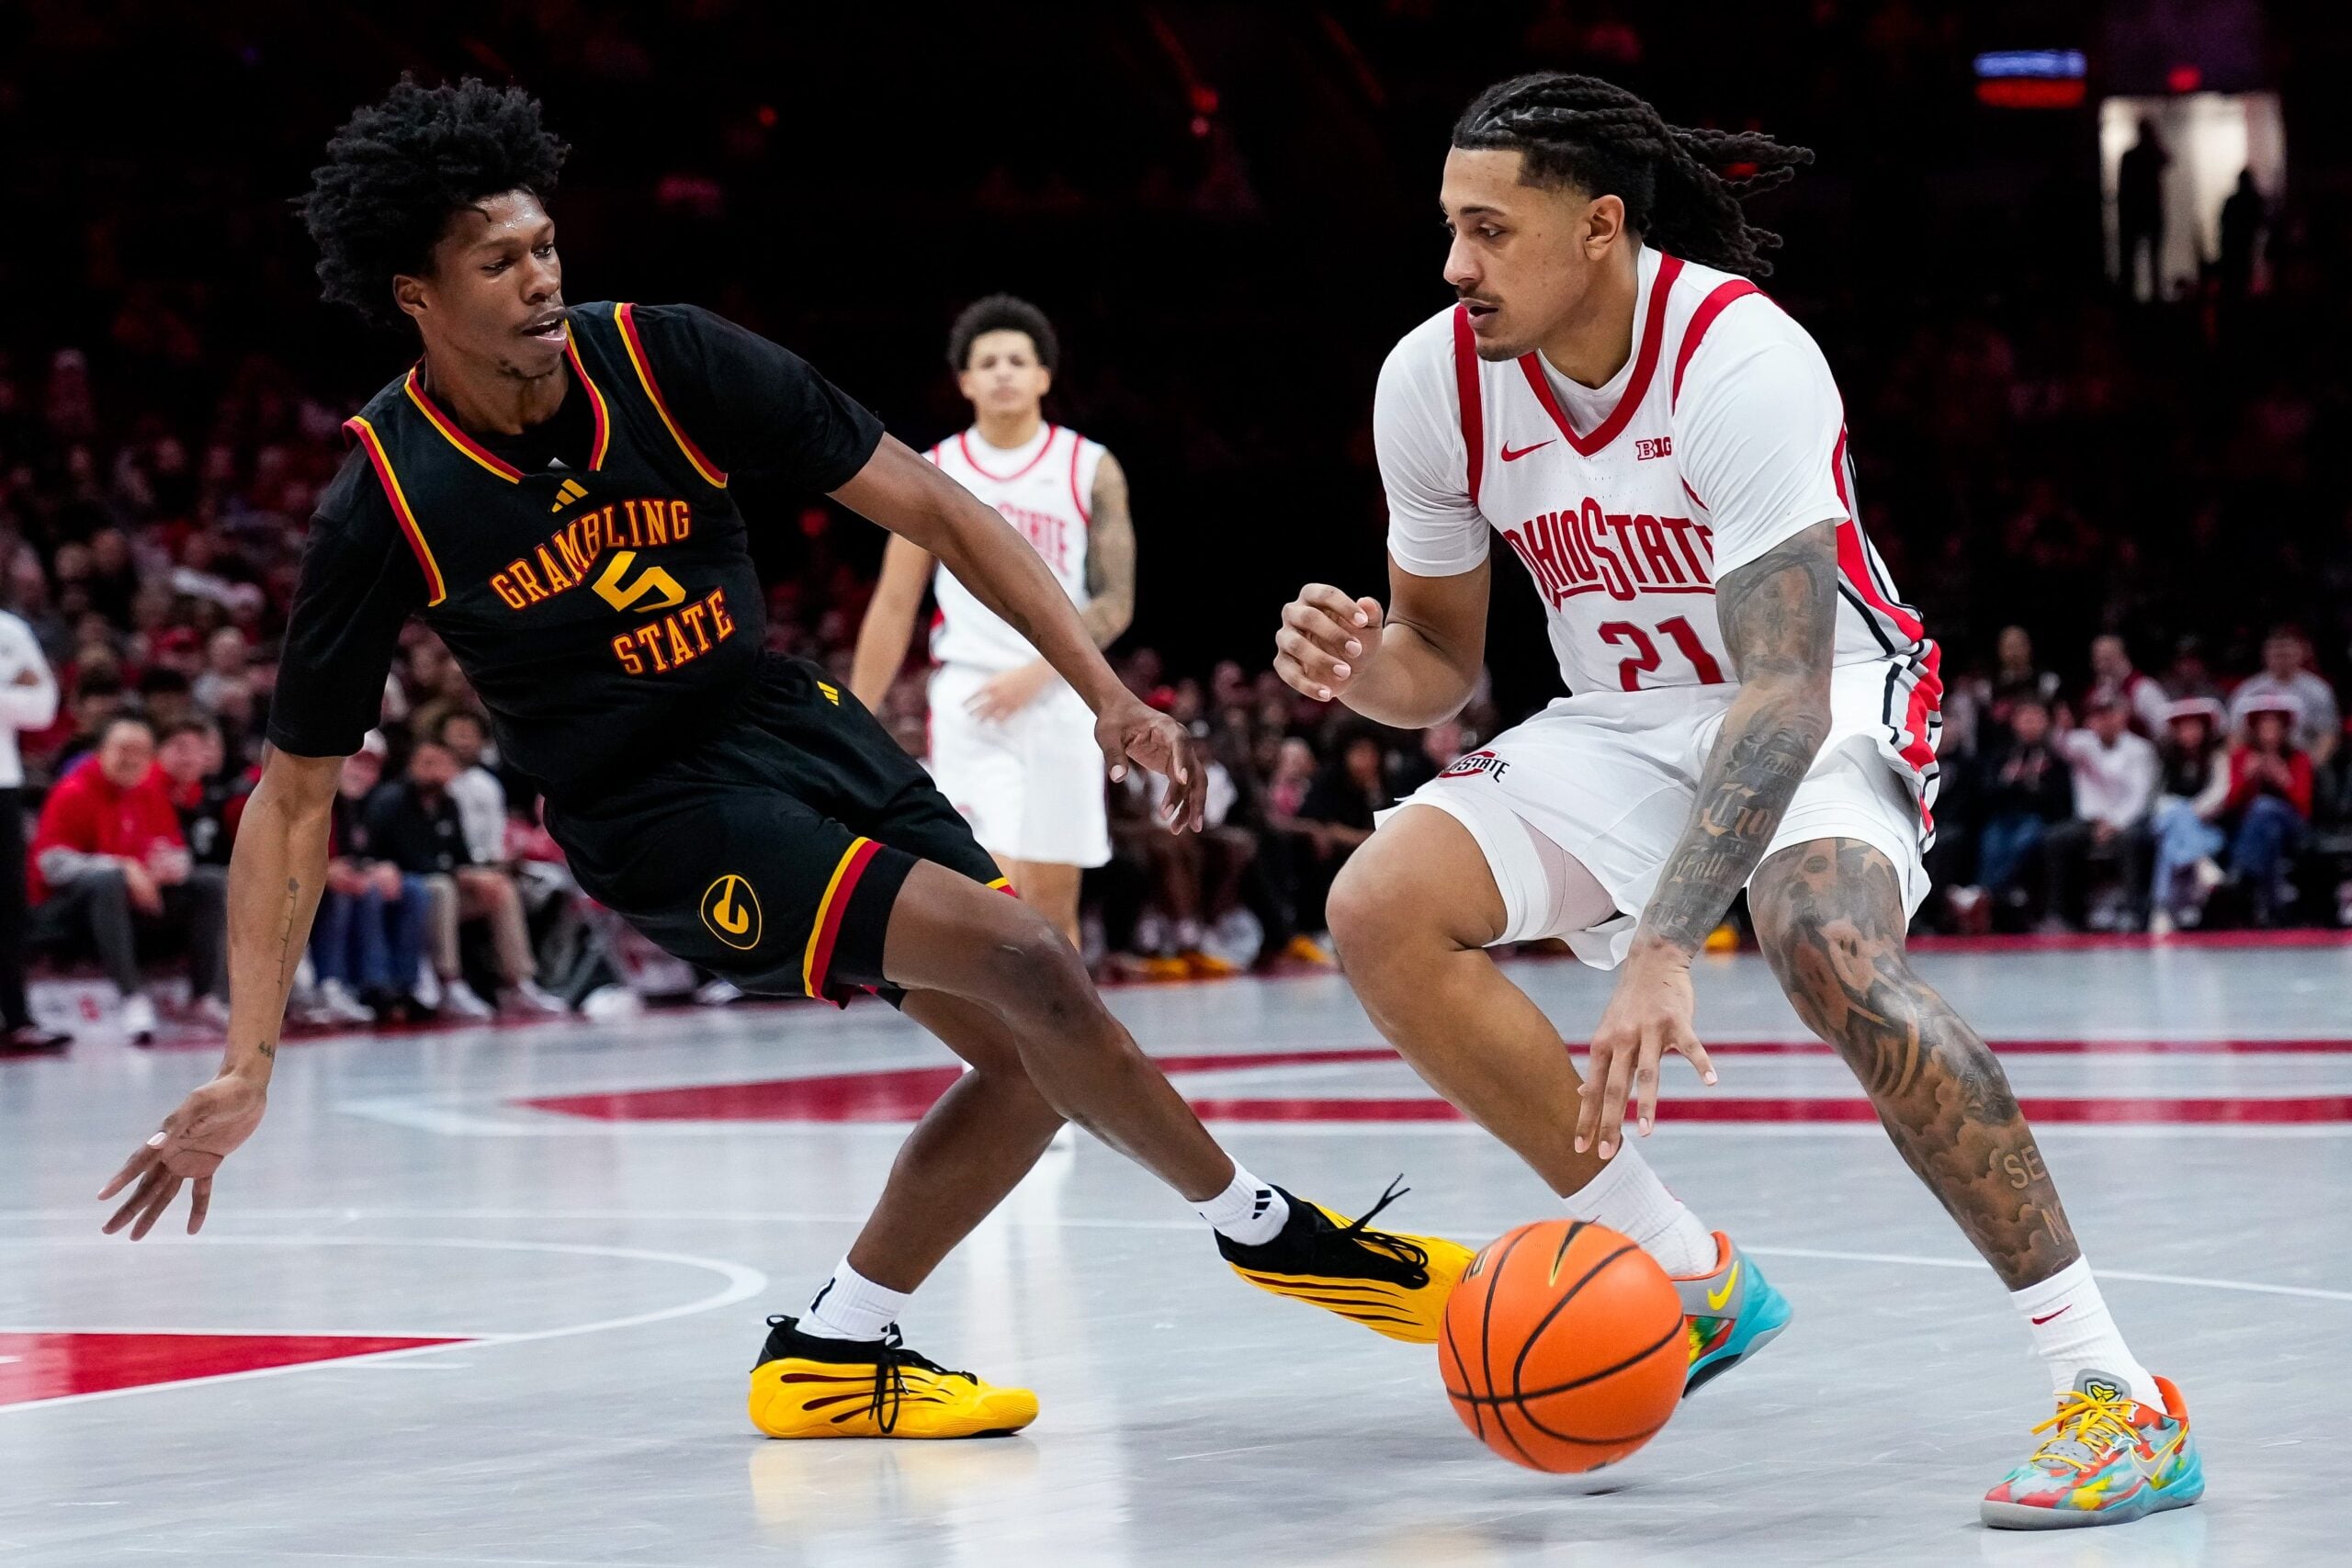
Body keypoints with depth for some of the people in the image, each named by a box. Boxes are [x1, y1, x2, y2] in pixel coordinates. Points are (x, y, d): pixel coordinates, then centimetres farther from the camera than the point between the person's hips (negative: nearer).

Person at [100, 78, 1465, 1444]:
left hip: (799, 725, 5)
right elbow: (297, 795, -10)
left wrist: (1106, 691, -13)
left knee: (1035, 1055, -1)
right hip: (656, 816, -5)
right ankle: (1266, 1229, 1)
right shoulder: (383, 507, -16)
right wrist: (248, 1068, -16)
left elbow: (927, 506, -6)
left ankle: (830, 1356, 12)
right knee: (1023, 962, -21)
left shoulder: (666, 360, -12)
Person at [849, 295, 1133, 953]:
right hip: (969, 700, -1)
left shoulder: (1090, 471, 3)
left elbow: (1115, 602, -2)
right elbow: (894, 607, 10)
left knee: (1052, 903, 6)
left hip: (1061, 698, 1)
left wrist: (1037, 672, -17)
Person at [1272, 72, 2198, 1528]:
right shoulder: (1434, 381, -10)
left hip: (1833, 702, -6)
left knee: (1830, 949, -36)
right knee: (1383, 907, -17)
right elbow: (1443, 659, 5)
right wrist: (1363, 664, -22)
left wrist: (1661, 949, -46)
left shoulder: (1740, 358, -28)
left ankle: (2111, 1383, -29)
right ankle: (1689, 1278, -6)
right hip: (1626, 723, 6)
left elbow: (1785, 694, -35)